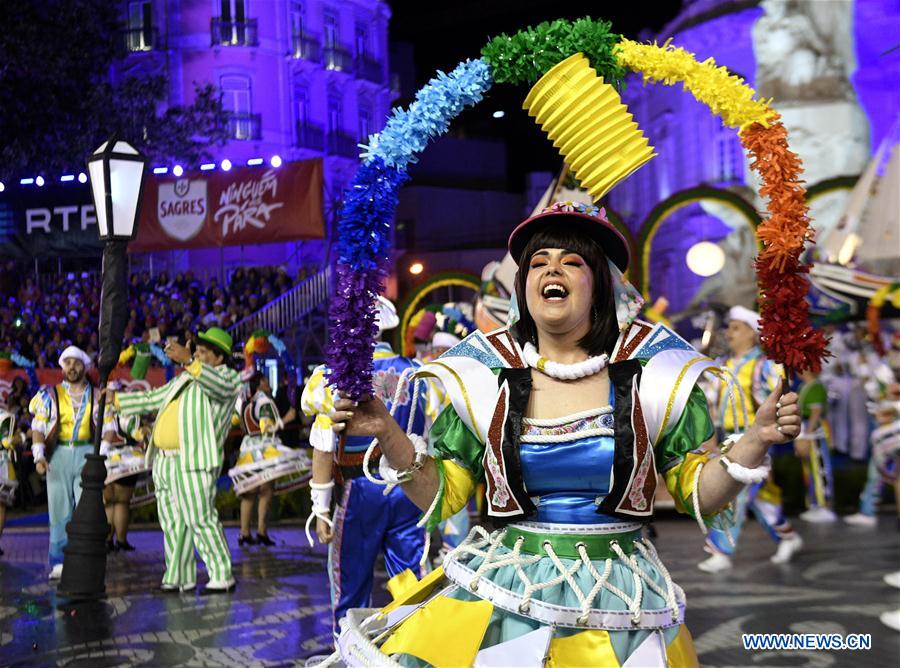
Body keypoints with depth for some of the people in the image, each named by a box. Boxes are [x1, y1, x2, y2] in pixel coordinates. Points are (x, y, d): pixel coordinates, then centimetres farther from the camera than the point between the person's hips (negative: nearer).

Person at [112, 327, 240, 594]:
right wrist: (115, 399, 31)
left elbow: (218, 385, -26)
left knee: (201, 520, -12)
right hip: (164, 461, 9)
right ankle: (179, 578, 15)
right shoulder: (184, 380, 24)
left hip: (193, 463, -8)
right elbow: (151, 399, 33)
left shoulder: (227, 378, -1)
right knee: (173, 523, 9)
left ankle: (222, 577, -7)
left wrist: (188, 360, -37)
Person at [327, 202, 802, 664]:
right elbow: (442, 495, 3)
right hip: (500, 591, 1)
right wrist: (387, 434, -11)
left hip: (617, 605, 0)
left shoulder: (650, 369, -1)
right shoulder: (486, 374, 0)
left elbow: (698, 495, 2)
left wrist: (755, 442, -15)